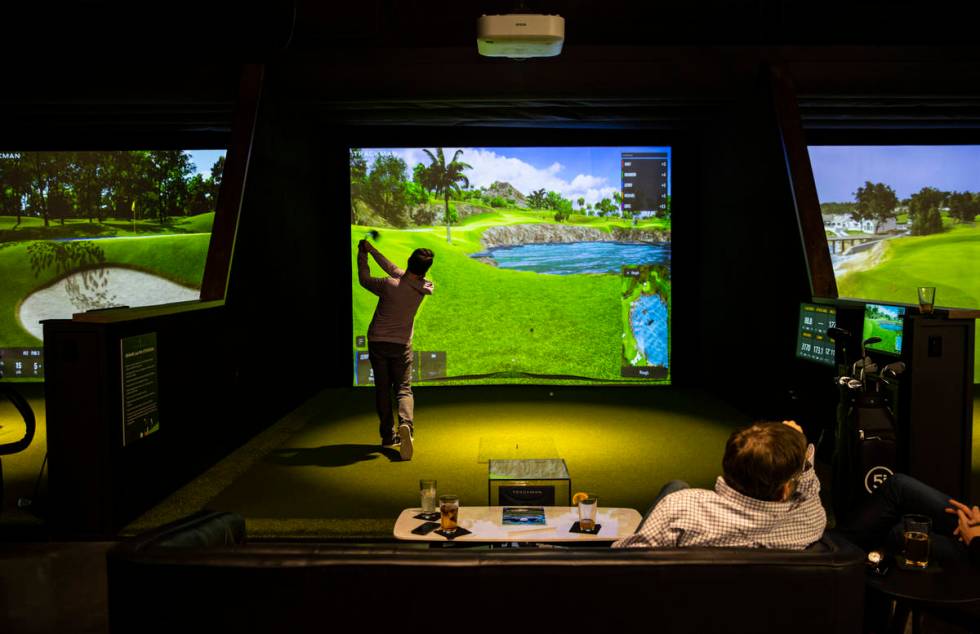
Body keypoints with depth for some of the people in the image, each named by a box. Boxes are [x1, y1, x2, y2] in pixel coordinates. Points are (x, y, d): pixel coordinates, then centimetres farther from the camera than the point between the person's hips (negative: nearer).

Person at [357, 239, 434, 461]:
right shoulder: (424, 288, -8)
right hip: (401, 345, 1)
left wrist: (362, 255, 15)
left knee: (382, 389, 9)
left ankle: (388, 435, 11)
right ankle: (406, 424, -25)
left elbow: (364, 279, 1)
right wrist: (372, 251, 9)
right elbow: (396, 271, 3)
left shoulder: (389, 285, -19)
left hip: (377, 343, -1)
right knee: (403, 389, 3)